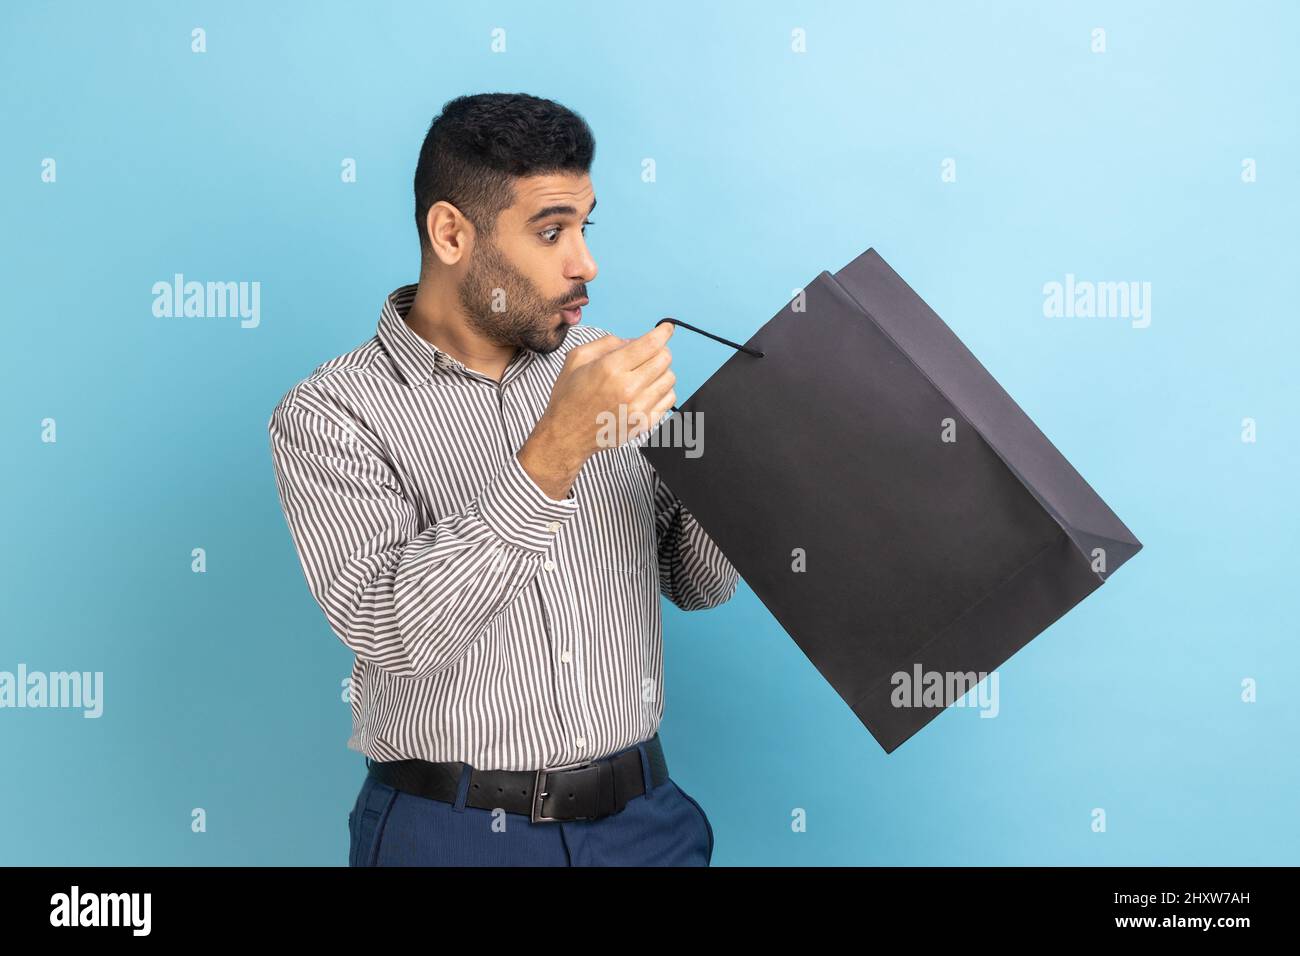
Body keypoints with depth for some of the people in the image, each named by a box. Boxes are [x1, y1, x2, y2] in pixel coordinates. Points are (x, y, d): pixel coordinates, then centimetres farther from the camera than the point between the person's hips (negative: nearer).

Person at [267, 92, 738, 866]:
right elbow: (389, 628, -22)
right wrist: (557, 449, -28)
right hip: (451, 832, -3)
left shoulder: (604, 366, 2)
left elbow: (697, 583, 6)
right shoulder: (328, 413, -9)